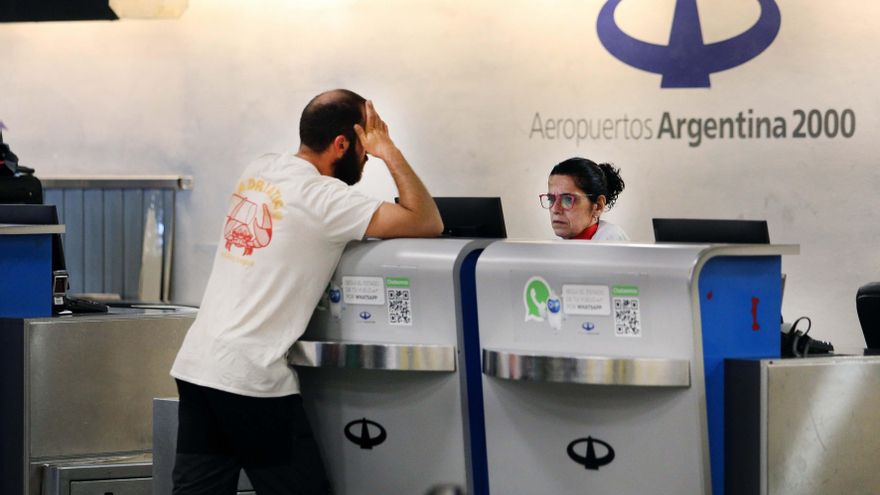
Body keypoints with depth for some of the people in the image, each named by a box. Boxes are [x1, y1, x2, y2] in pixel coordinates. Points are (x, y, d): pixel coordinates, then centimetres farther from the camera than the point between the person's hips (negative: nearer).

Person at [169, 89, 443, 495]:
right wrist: (387, 151, -3)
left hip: (195, 364, 8)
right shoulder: (322, 197, -11)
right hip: (250, 378, -8)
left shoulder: (259, 170, 11)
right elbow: (428, 224, -13)